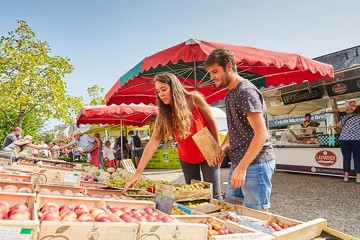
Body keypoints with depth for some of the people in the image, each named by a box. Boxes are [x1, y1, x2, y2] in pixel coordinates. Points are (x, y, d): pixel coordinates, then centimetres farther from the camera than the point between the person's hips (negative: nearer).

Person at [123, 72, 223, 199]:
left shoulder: (195, 99, -17)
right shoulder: (163, 115, -11)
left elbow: (211, 123, -7)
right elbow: (153, 141, -19)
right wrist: (138, 172, -27)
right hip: (186, 159, 3)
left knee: (214, 195, -2)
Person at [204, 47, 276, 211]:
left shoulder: (246, 92, -15)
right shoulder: (230, 94, 15)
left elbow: (261, 134, -21)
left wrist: (242, 167, -23)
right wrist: (222, 148, 4)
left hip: (256, 163, -9)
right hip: (238, 162, 9)